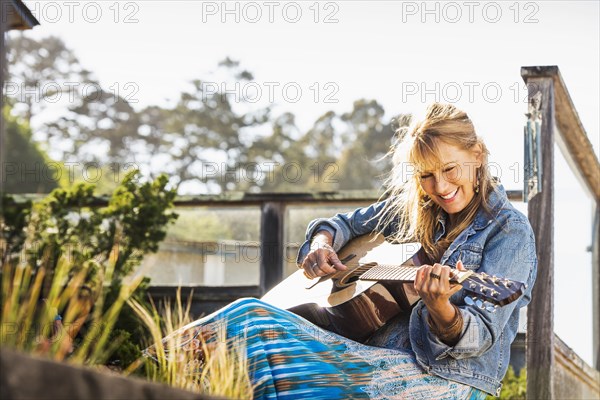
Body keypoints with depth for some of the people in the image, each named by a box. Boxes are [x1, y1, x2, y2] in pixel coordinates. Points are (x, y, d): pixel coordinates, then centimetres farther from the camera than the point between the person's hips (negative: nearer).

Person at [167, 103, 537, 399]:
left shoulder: (509, 231, -5)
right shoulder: (410, 208, 13)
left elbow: (480, 338, -13)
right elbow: (348, 223, 29)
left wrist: (440, 309, -36)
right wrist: (322, 243, 5)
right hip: (380, 353, 7)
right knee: (251, 313, -19)